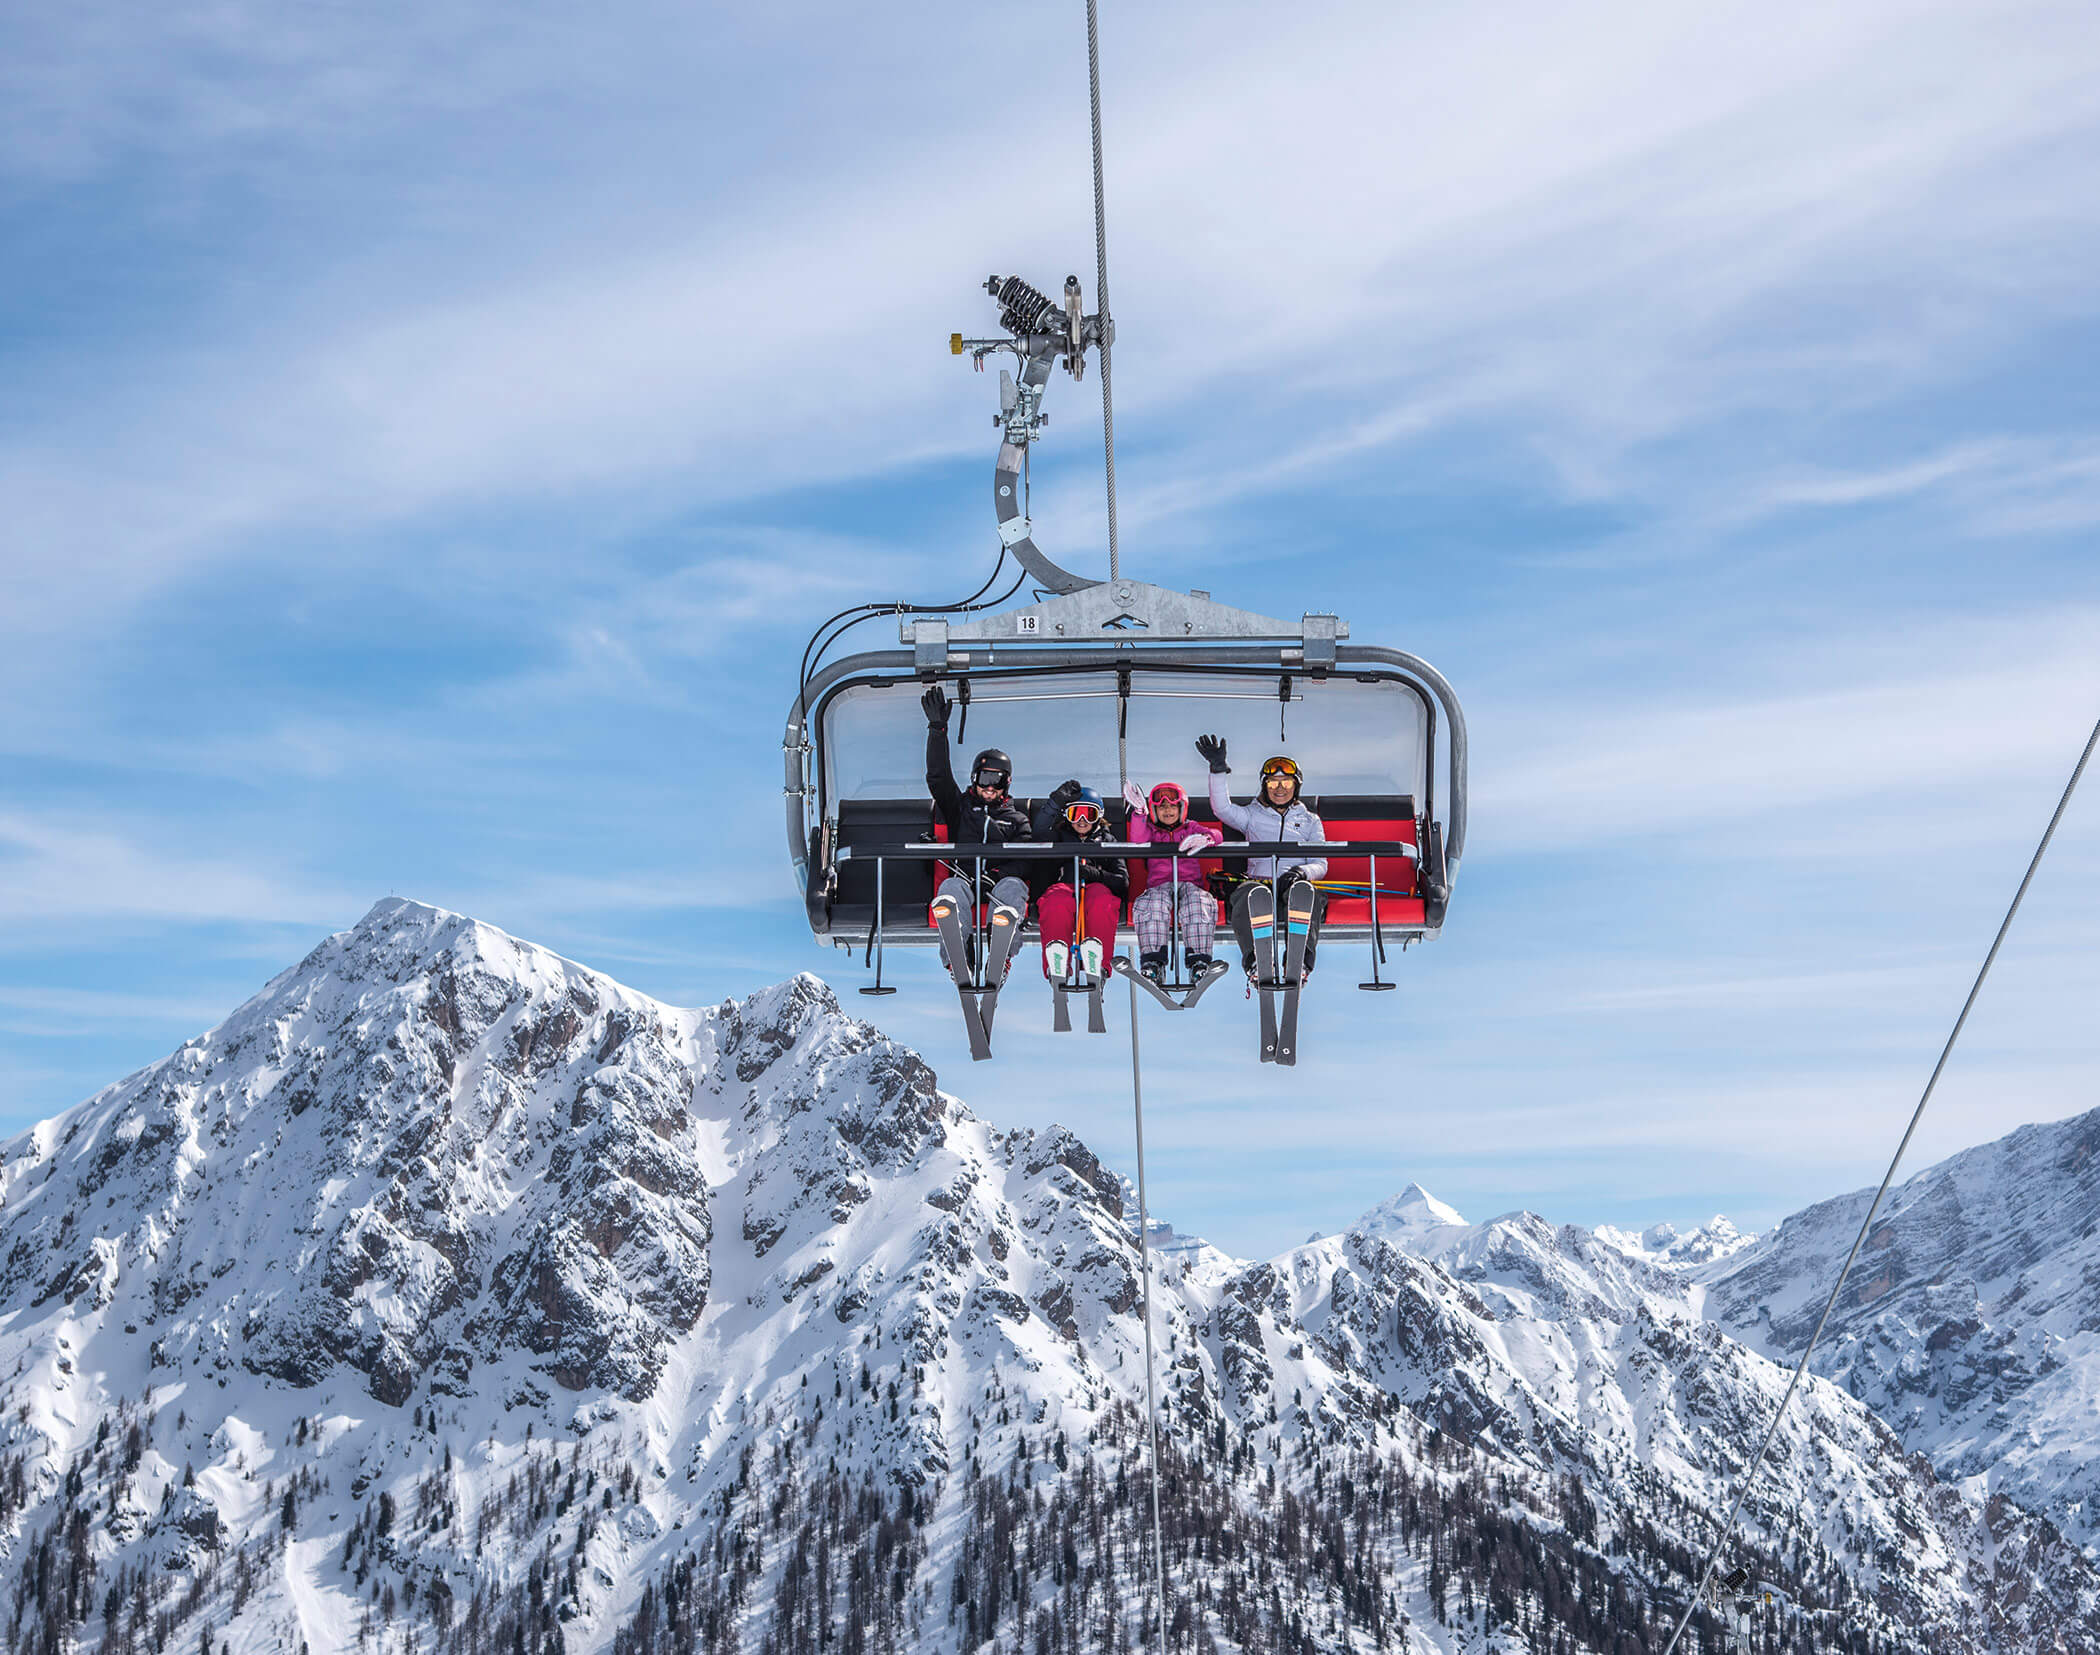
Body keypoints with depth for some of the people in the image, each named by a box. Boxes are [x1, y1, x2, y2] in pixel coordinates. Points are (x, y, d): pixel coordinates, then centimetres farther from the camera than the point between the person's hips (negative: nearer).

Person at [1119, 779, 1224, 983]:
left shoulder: (1190, 829, 22)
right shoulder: (1151, 831, 22)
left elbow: (1217, 834, 3)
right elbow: (1137, 842, -2)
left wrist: (1205, 838, -23)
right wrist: (1140, 812, -17)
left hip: (1190, 883, 0)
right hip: (1159, 885, 0)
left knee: (1198, 903, -36)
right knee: (1154, 904, -37)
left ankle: (1199, 961, -44)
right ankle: (1153, 962, -45)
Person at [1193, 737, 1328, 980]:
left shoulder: (1310, 821, 25)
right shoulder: (1253, 815, 24)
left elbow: (1320, 865, 15)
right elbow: (1223, 808, 3)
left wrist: (1302, 871, -10)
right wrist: (1218, 769, -9)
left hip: (1294, 883, 0)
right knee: (1249, 895, -38)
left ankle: (1301, 958, -54)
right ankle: (1255, 958, -53)